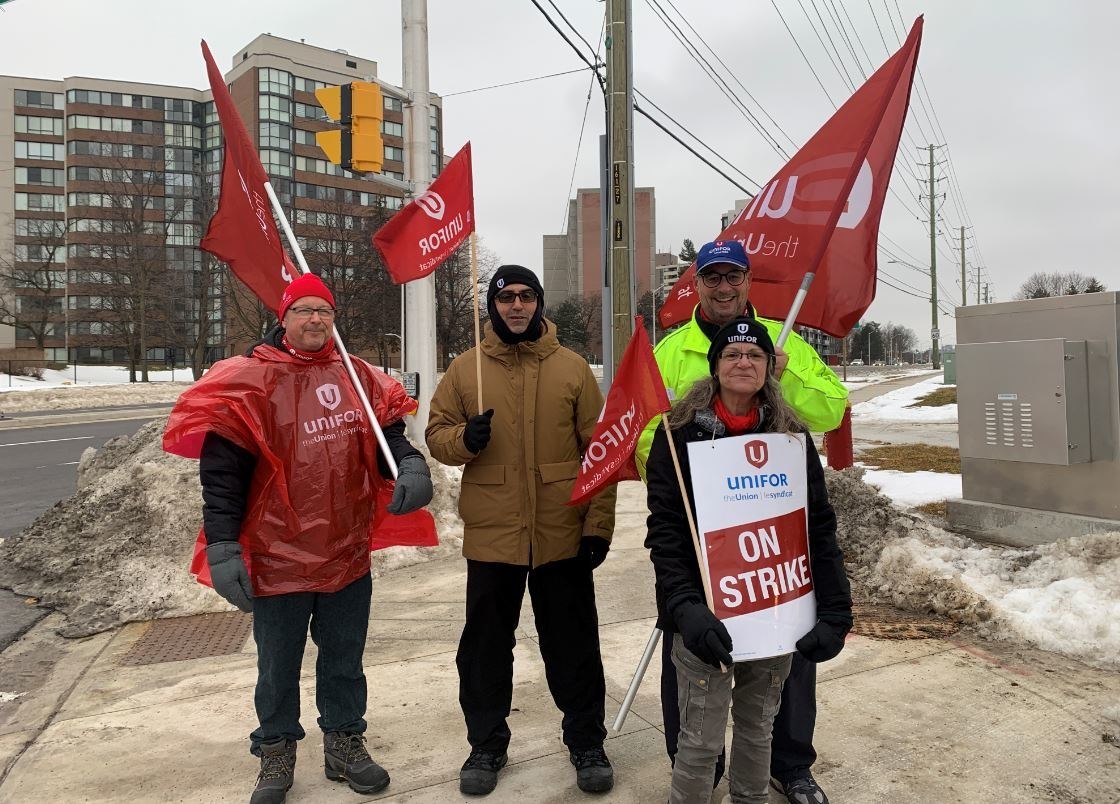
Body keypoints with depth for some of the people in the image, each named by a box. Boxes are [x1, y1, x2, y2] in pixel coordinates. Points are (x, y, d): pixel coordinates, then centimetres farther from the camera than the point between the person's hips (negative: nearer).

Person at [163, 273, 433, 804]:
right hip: (279, 557, -3)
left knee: (344, 660, 19)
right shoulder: (251, 380, -9)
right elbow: (223, 470, -11)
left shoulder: (358, 377, 4)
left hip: (348, 555, 4)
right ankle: (276, 755, 34)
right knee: (278, 666, 14)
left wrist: (411, 467, -16)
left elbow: (387, 437, 7)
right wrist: (223, 547, -16)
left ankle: (344, 745, 37)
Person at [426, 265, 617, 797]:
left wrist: (599, 525, -5)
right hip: (491, 534, 1)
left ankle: (586, 741, 31)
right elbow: (436, 433, 7)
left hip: (563, 536, -1)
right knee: (486, 646, 13)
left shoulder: (572, 368, 1)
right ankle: (486, 743, 33)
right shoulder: (466, 368, 4)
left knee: (574, 645, 12)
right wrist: (463, 439, -16)